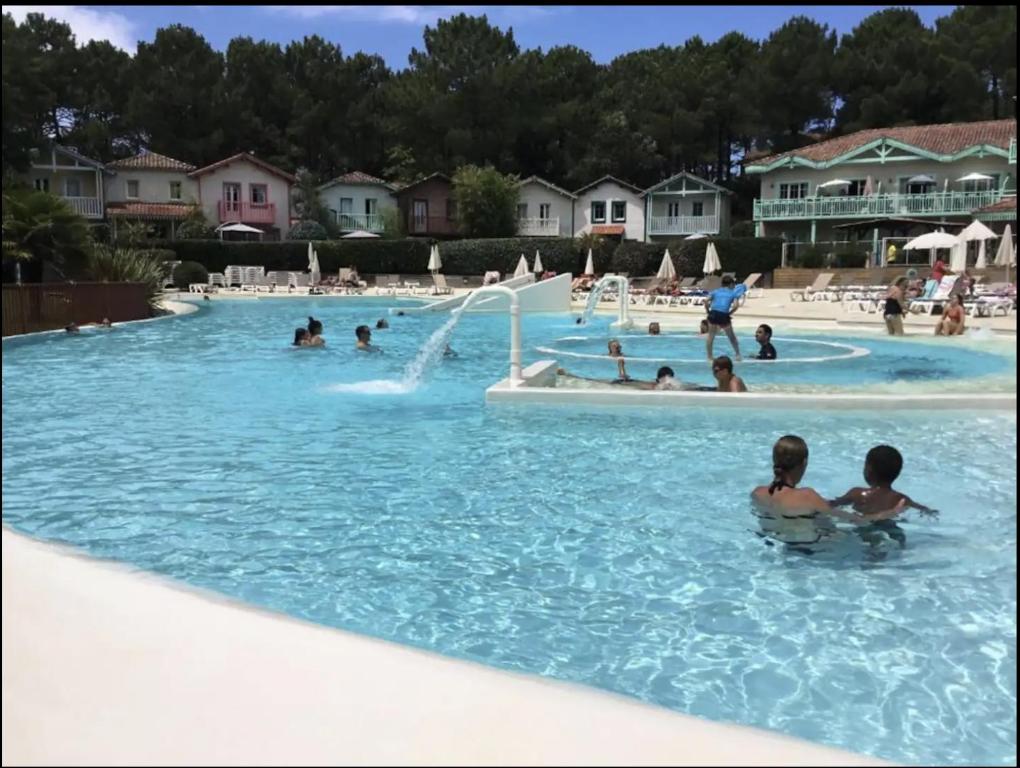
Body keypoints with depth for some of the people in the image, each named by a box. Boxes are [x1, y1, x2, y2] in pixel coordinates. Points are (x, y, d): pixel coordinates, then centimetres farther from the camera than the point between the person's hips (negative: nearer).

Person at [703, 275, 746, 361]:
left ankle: (709, 357, 11)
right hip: (723, 315, -2)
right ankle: (737, 355, 27)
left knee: (711, 336, 12)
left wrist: (708, 311, 14)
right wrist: (729, 313, 9)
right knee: (731, 336, 17)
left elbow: (706, 301, 5)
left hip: (713, 314, 2)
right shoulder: (733, 293, 13)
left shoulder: (716, 291, 19)